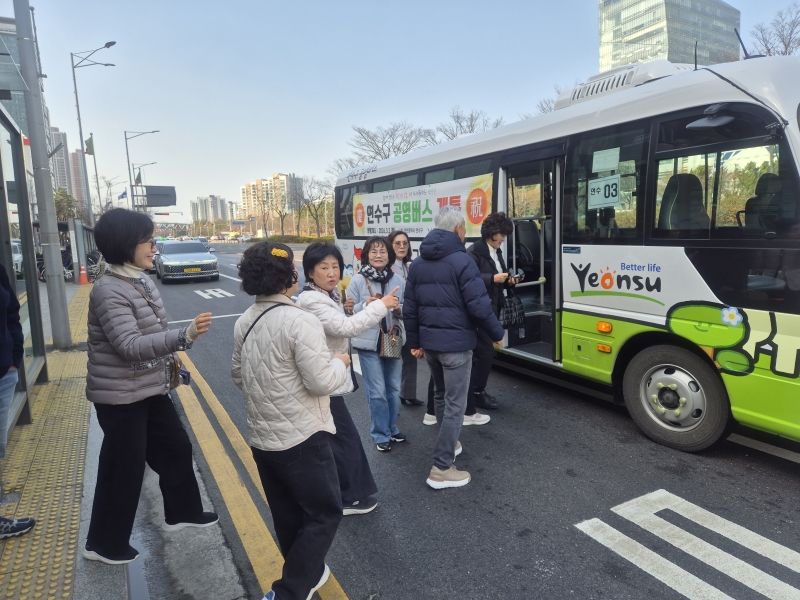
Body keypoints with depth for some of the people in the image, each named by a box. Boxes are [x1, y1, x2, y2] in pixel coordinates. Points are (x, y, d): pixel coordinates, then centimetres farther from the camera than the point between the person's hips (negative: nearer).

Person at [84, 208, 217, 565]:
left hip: (150, 389, 9)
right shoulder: (109, 292, -23)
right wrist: (186, 336, -44)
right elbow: (130, 346, -32)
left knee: (175, 448, 18)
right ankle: (104, 543, 26)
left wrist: (169, 361, 21)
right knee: (123, 468, 5)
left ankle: (182, 513, 37)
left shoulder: (141, 280, 4)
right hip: (120, 396, -9)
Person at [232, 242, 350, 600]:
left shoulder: (244, 322, 3)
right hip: (301, 437, -8)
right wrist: (340, 363, -4)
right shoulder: (299, 321, -23)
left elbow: (238, 376, 13)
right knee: (324, 513, 9)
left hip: (260, 437, 8)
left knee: (287, 516, 21)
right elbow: (322, 382, -22)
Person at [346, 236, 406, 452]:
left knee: (394, 389, 16)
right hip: (369, 343, -4)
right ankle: (381, 435, 20)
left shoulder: (398, 280, 1)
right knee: (377, 392, 1)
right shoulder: (357, 281, -7)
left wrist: (399, 309, -13)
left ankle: (392, 428, 35)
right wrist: (365, 306, -21)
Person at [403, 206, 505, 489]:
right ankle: (441, 468, 4)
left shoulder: (418, 263, 8)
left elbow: (409, 307, 10)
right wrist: (497, 333, -2)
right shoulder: (462, 261, -14)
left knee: (441, 396, 24)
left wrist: (415, 341, 19)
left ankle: (449, 443, 42)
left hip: (429, 342, 7)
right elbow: (479, 306, -17)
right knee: (455, 404, 1)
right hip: (456, 343, -7)